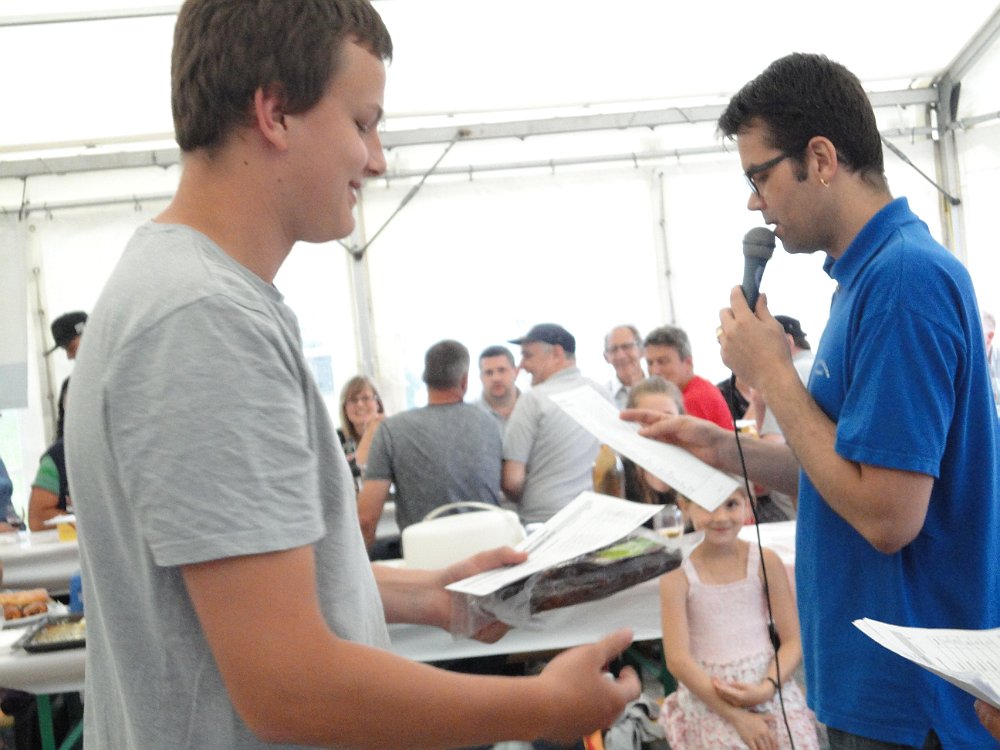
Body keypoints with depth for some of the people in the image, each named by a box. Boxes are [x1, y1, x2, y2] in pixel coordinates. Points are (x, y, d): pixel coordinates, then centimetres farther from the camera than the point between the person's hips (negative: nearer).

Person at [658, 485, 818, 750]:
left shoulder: (766, 563, 2)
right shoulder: (677, 581, -3)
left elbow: (794, 641, 3)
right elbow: (678, 660, -8)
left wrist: (767, 687, -15)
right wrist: (736, 716, -14)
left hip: (770, 682, 2)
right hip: (707, 698, -2)